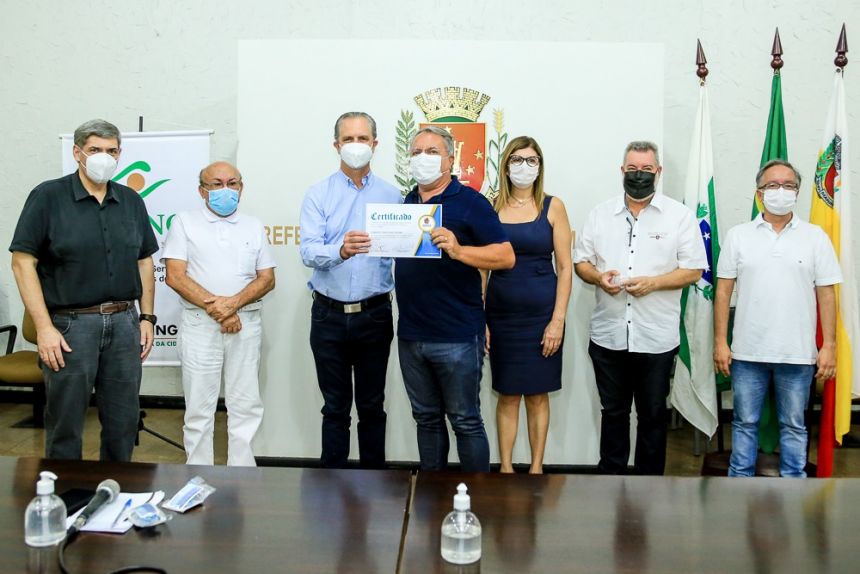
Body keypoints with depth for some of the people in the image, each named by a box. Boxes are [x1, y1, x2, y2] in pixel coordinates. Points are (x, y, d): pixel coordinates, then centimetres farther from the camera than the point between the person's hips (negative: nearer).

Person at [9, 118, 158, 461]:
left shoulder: (131, 201, 10)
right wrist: (44, 328, -13)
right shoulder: (47, 197, -4)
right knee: (65, 426, 6)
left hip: (124, 322, 4)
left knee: (123, 425, 11)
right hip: (70, 324, -4)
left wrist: (146, 317, 8)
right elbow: (23, 262, -7)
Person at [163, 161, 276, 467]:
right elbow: (175, 276, -5)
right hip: (200, 325, -2)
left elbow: (267, 278, 6)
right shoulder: (185, 223, 5)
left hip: (246, 325, 2)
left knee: (246, 407, 5)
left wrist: (233, 303, -11)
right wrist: (214, 307, -13)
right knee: (199, 409, 3)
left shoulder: (254, 226, 13)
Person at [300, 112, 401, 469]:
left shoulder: (391, 195, 4)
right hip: (329, 315, 0)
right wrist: (340, 250, -33)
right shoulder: (318, 195, 1)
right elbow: (309, 252, -13)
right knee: (335, 408, 11)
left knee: (372, 406, 11)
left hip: (374, 315, 0)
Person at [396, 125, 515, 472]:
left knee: (466, 421, 5)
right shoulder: (405, 204, 12)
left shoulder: (469, 202, -6)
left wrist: (458, 250, -28)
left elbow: (506, 256, -14)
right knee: (426, 418, 17)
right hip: (411, 335, 6)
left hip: (457, 336, -6)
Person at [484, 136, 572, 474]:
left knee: (537, 395, 8)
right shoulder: (491, 208, 3)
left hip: (541, 313, -1)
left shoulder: (552, 207, 0)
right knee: (507, 395, 8)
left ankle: (537, 467, 21)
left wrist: (558, 320, -8)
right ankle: (506, 467, 20)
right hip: (502, 313, 1)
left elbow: (565, 267, -1)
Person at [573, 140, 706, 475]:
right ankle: (610, 477, 28)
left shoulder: (679, 216, -1)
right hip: (608, 335, 2)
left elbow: (693, 270, -3)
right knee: (612, 411, 14)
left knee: (653, 415, 10)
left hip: (656, 337, -2)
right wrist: (599, 277, -12)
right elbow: (580, 262, 10)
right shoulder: (600, 214, 7)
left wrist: (653, 283, -17)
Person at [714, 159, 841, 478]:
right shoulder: (738, 236, 2)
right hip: (747, 352, 0)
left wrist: (829, 346, -3)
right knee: (745, 423, 11)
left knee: (794, 425, 12)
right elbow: (723, 291, 2)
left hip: (798, 354, 0)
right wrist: (720, 342, -2)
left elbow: (826, 294, 2)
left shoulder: (815, 236, 2)